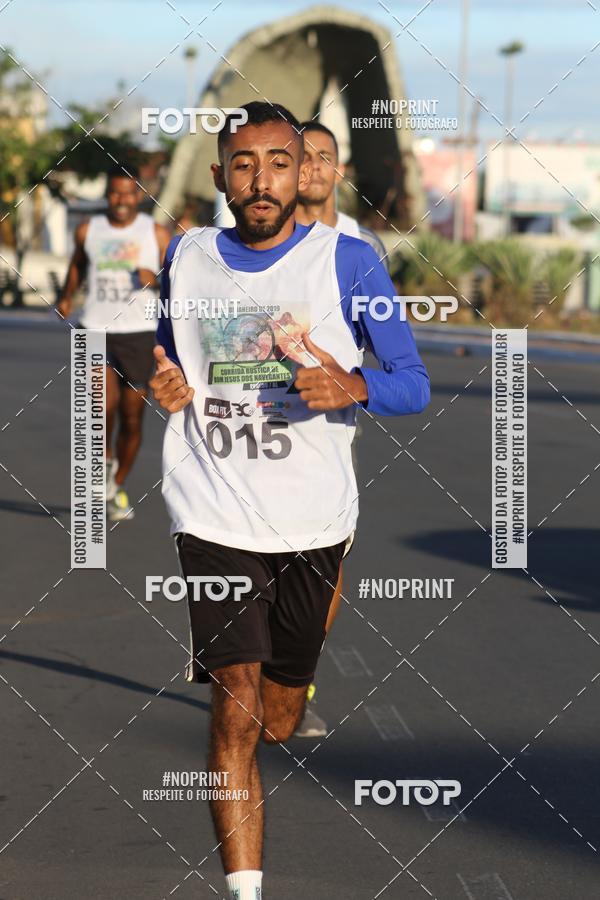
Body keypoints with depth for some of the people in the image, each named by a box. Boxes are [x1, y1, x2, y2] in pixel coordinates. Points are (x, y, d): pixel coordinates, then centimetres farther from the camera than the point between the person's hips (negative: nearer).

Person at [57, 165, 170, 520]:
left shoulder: (157, 234, 1)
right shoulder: (88, 231, 6)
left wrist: (156, 280, -17)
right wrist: (67, 296, 11)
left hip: (139, 334, 0)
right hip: (96, 330, 0)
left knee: (132, 419, 5)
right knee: (105, 403, -23)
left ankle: (118, 487, 25)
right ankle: (106, 458, 5)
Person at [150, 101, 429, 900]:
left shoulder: (347, 260, -2)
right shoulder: (186, 258, 6)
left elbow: (415, 385, -1)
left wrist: (354, 386, -23)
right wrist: (162, 385, -1)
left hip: (313, 523, 0)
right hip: (215, 519, 0)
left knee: (277, 722, 14)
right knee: (236, 713, -13)